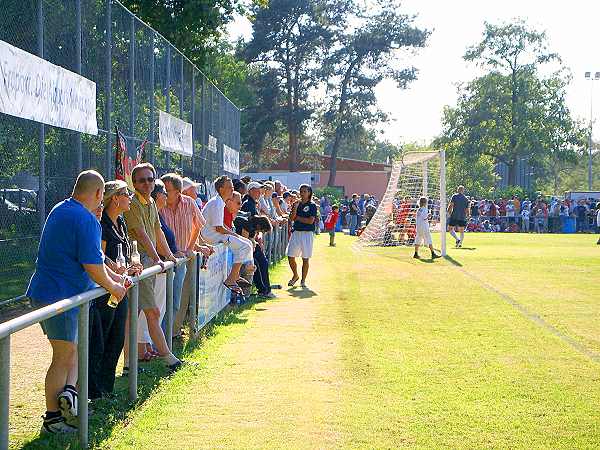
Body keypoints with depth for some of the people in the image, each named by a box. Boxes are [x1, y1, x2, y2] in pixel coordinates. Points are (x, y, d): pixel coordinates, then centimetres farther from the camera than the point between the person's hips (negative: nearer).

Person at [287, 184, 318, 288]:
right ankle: (295, 275, 23)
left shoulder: (312, 206, -3)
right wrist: (295, 207, -11)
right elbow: (291, 218, 1)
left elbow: (310, 221, -12)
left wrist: (298, 218, -5)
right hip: (296, 232, 4)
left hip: (307, 234, -4)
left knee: (305, 259, 0)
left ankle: (303, 280, 10)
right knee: (290, 256, 1)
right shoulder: (296, 204, 10)